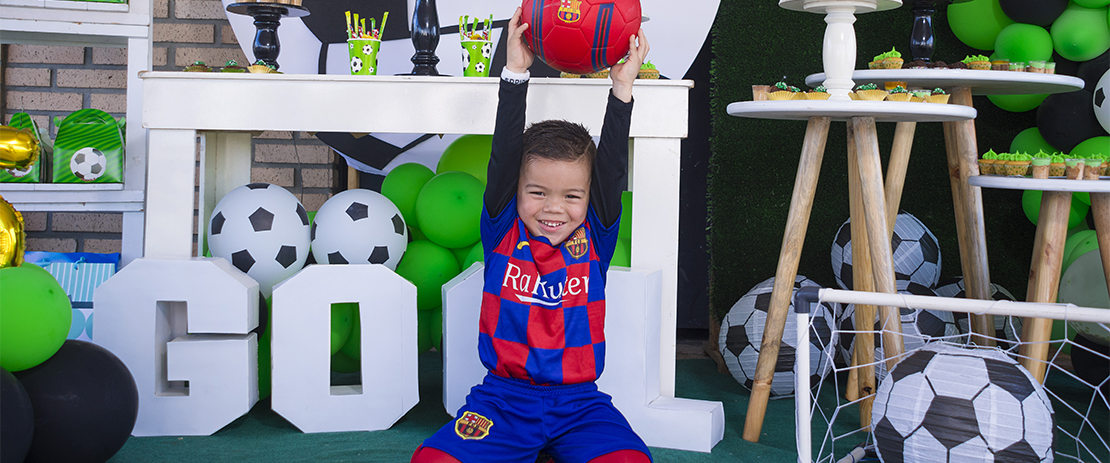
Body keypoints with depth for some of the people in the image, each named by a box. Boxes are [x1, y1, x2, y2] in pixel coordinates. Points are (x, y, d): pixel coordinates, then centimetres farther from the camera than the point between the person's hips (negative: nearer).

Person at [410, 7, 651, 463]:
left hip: (577, 401, 1)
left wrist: (622, 88, -8)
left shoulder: (594, 238, 4)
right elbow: (504, 156, -6)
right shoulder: (503, 233, 2)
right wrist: (515, 75, -11)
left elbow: (612, 171, -5)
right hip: (504, 397, -1)